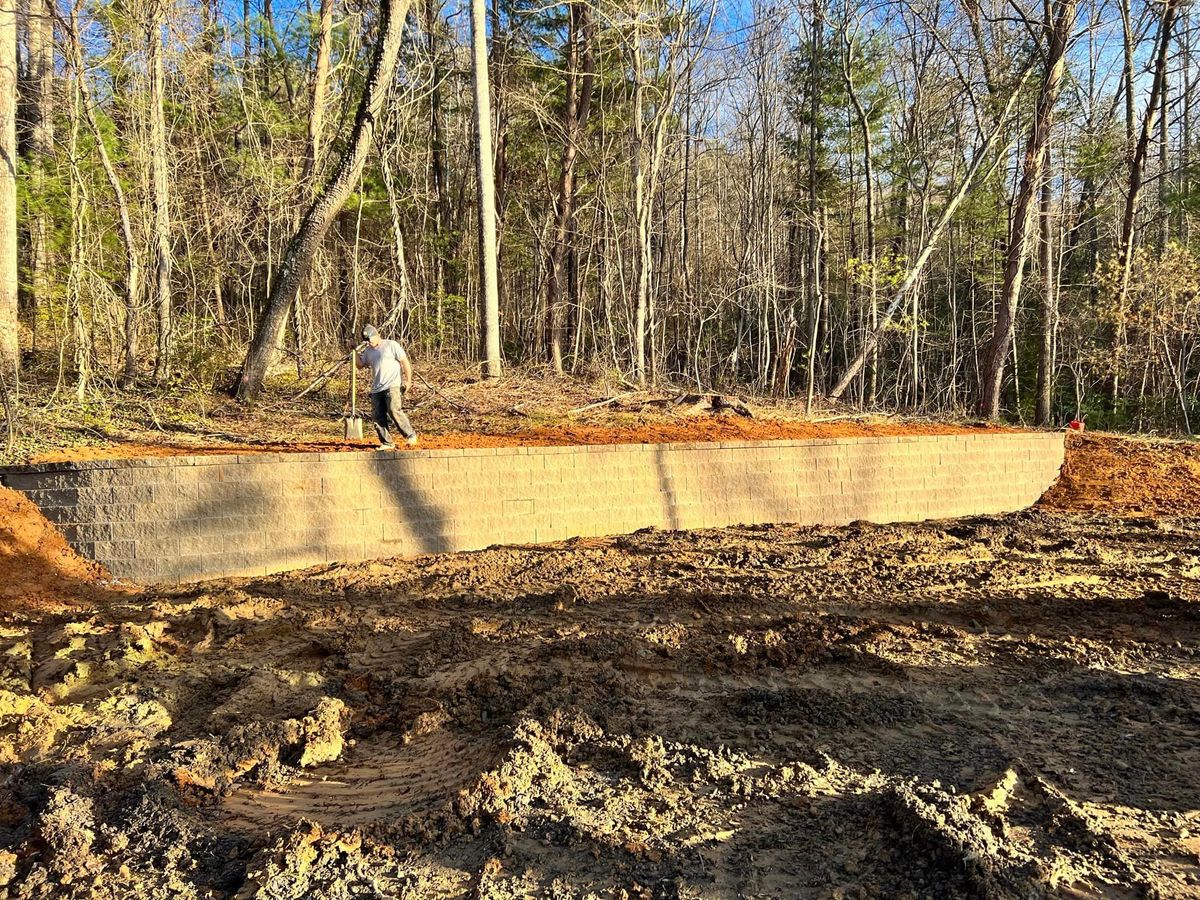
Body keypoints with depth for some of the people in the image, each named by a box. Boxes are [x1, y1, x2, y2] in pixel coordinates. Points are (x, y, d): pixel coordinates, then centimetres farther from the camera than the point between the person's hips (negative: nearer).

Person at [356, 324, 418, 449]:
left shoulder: (391, 345, 0)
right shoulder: (368, 350, 18)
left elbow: (405, 362, -2)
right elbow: (360, 365, 20)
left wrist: (408, 380, -7)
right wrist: (356, 352, 6)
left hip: (392, 386, -6)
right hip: (376, 389, 7)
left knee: (394, 410, -21)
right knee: (377, 416, 0)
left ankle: (410, 435, -8)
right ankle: (387, 443, 8)